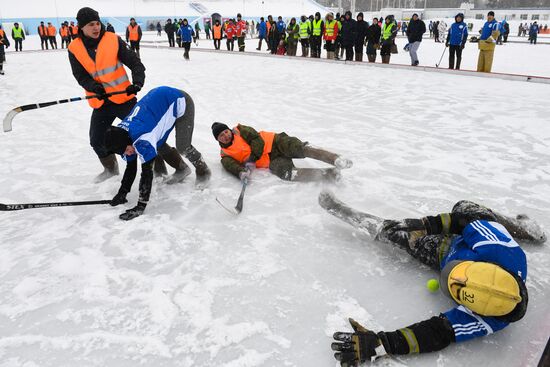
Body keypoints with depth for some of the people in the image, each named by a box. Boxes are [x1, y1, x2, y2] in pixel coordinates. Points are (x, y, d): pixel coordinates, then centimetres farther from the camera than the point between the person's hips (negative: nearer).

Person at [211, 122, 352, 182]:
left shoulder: (240, 130, 8)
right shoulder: (225, 155, 10)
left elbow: (258, 140, -4)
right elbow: (231, 166, -10)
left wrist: (251, 158, -17)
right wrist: (241, 172, -33)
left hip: (274, 143, 0)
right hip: (270, 162, 0)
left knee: (300, 148, -28)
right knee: (286, 173, -29)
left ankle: (337, 160, -27)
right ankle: (329, 174, -28)